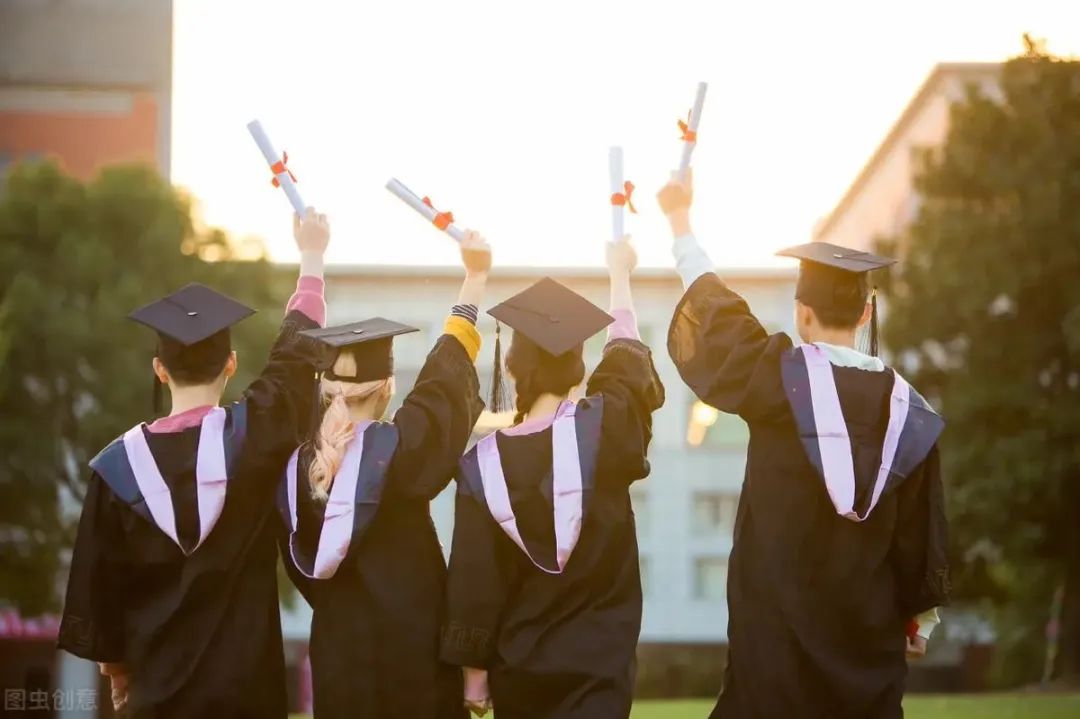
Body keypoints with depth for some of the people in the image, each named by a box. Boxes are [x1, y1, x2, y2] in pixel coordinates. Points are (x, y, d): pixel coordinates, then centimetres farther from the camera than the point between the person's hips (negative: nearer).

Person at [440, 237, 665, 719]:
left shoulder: (484, 464, -10)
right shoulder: (606, 428, -11)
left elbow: (472, 584, -6)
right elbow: (627, 354, 11)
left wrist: (474, 675, 5)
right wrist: (619, 273, 28)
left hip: (518, 669, 1)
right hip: (598, 665, -1)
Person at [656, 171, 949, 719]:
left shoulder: (779, 377, -11)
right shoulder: (904, 405, -3)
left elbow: (713, 315, 5)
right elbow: (923, 528, 3)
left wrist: (679, 222, 19)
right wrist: (922, 613, 16)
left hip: (778, 625, -3)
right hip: (868, 629, 3)